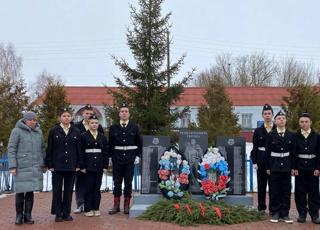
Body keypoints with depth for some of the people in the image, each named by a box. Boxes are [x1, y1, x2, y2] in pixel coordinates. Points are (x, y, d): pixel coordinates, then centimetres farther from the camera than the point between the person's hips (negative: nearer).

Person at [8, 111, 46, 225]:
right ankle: (19, 216, 13)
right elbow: (11, 149, -5)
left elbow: (42, 149, 15)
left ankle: (28, 215, 15)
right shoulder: (17, 131, -2)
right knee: (20, 192, 1)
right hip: (21, 168, -3)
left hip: (35, 168, 4)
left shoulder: (39, 132, 11)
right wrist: (12, 166, -11)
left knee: (30, 191, 6)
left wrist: (44, 165, 13)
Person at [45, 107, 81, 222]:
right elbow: (49, 149, 2)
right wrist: (50, 164, -4)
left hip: (71, 165, 1)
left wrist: (78, 164, 1)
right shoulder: (54, 131, 1)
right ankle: (58, 213, 14)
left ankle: (67, 212, 18)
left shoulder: (75, 132, 5)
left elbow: (79, 149, 7)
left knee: (69, 190, 7)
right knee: (57, 190, 3)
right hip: (57, 165, -1)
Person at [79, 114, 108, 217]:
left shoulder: (102, 137, 10)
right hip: (88, 165, -3)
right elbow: (81, 152, -3)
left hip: (99, 165, 3)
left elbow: (105, 152, 10)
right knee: (89, 187, 0)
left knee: (97, 186, 6)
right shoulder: (83, 136, 0)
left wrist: (105, 166, 3)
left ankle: (96, 208, 15)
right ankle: (88, 209, 9)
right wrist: (82, 166, -9)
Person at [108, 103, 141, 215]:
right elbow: (110, 144, 7)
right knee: (117, 182, 4)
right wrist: (111, 156, 1)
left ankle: (126, 205, 12)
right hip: (117, 158, 0)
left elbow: (138, 143, 8)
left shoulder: (134, 127, 6)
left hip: (130, 158, 0)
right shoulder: (113, 127, 6)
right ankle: (116, 205, 12)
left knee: (128, 182, 4)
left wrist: (137, 156, 1)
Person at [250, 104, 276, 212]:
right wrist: (254, 162, -1)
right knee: (261, 186, 6)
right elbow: (255, 148, 6)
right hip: (261, 162, 1)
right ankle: (261, 207, 17)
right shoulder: (258, 131, 7)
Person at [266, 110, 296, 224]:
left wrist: (293, 167, 2)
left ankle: (284, 214, 14)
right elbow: (267, 152, 2)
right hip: (274, 166, -1)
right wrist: (268, 167, -1)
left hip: (287, 166, 2)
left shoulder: (291, 135, 6)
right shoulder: (270, 135, 1)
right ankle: (275, 213, 13)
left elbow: (293, 152, 7)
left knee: (286, 190, 5)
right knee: (275, 190, 2)